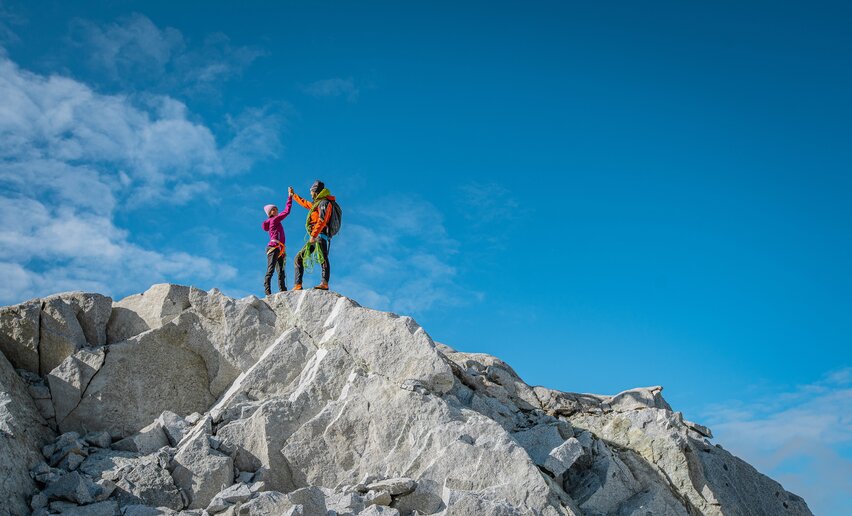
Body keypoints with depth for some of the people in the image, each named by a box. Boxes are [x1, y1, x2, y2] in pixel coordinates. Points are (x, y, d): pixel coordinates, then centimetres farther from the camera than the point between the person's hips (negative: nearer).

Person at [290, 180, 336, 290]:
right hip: (315, 237, 11)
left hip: (320, 235, -11)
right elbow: (306, 203, 49)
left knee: (322, 258, -25)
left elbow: (322, 220, -18)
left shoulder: (324, 202, -4)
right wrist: (293, 195, 60)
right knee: (299, 258, 9)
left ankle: (325, 283, -42)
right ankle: (298, 285, 4)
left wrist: (313, 235, -27)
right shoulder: (316, 203, 27)